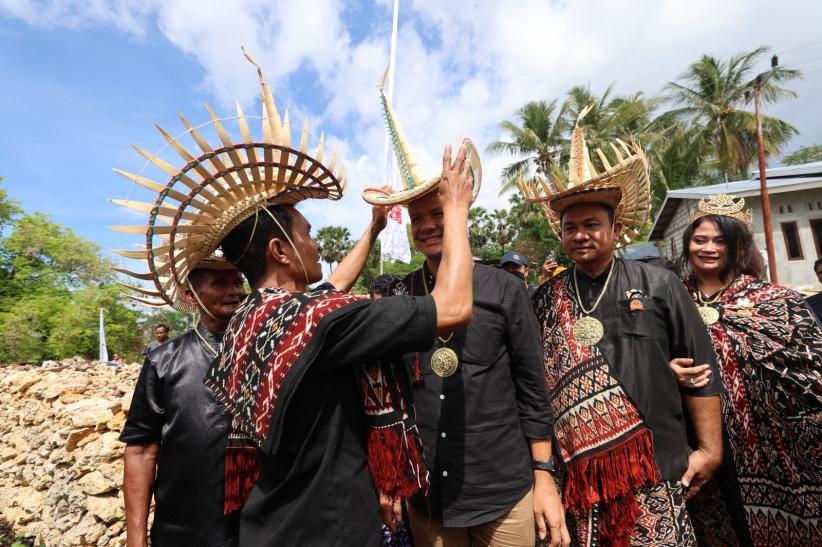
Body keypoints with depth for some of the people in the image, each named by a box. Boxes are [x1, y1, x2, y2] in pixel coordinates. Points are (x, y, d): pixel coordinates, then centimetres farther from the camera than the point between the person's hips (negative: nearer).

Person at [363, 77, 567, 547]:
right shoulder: (398, 297, -3)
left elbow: (533, 388, -3)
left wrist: (545, 478, -2)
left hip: (504, 492, -1)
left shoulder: (504, 289, -7)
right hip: (425, 496, 2)